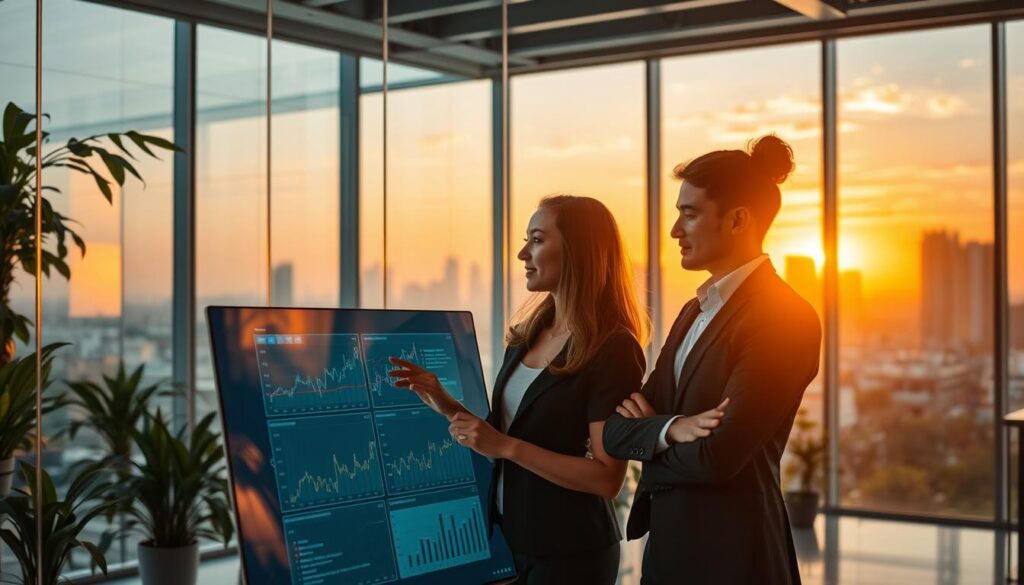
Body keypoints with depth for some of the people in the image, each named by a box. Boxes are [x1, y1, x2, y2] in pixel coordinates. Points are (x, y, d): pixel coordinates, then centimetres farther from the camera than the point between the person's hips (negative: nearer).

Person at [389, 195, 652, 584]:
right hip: (508, 536, 7)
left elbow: (607, 479, -21)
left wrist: (507, 447, -23)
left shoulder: (612, 349, -18)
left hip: (569, 550, -7)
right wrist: (449, 407, -3)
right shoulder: (528, 333, 4)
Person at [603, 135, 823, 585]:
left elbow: (717, 456, -22)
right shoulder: (694, 312, 11)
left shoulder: (786, 317, -15)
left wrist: (648, 439, -3)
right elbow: (615, 431, 4)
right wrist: (670, 429, -17)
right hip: (667, 546, 8)